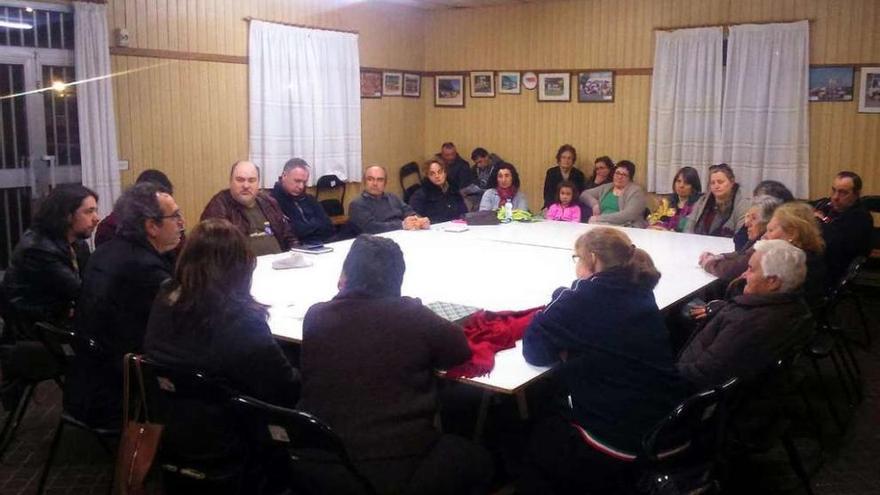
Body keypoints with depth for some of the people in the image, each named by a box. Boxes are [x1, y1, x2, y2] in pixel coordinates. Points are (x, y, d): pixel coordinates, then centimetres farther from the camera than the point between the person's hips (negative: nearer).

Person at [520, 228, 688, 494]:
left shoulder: (586, 293, -14)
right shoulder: (640, 292, 6)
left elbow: (534, 349, -9)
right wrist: (574, 349, 5)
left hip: (618, 449, -6)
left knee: (537, 440, 22)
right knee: (554, 427, 30)